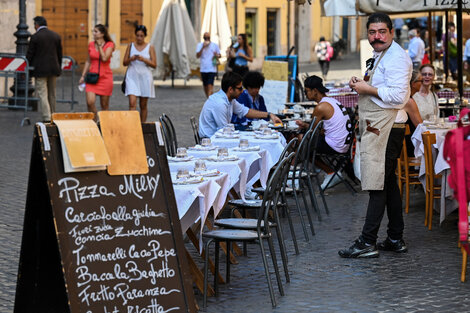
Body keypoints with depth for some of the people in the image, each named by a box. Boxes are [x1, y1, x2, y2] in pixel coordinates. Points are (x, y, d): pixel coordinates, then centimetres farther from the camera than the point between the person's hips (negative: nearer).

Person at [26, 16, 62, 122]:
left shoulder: (35, 37, -9)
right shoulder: (56, 36, 5)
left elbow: (29, 55, -6)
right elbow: (60, 54, 10)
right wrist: (58, 68, 19)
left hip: (40, 70, -5)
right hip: (53, 69, 5)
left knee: (42, 94, -3)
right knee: (52, 94, 15)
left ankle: (47, 118, -9)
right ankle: (52, 116, 22)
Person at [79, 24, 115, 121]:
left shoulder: (109, 44, -4)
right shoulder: (91, 44, 8)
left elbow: (104, 58, -19)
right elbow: (88, 61, 15)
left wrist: (99, 45, -12)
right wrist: (83, 76, 11)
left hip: (105, 77, -3)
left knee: (104, 104, 3)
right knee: (90, 102, -12)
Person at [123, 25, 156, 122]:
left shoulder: (150, 47, 4)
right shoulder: (130, 46, 7)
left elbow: (154, 65, -1)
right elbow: (124, 63, 7)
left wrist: (144, 60, -17)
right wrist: (131, 59, -14)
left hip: (145, 77, 0)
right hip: (132, 77, 0)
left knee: (143, 105, 7)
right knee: (132, 103, -14)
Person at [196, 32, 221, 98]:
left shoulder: (215, 45, 5)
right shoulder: (200, 45, 5)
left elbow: (219, 55, 14)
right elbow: (198, 55, -5)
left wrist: (217, 55, -9)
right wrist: (203, 47, -14)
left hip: (212, 69, -2)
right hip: (203, 69, 2)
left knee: (210, 85, -15)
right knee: (205, 85, 11)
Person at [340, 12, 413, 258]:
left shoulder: (396, 57, -14)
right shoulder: (380, 57, 19)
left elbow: (398, 96, -24)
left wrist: (367, 89, -16)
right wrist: (360, 85, 12)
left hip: (386, 128, -11)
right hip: (378, 128, 11)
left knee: (377, 185, -10)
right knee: (388, 183, 14)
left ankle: (367, 242, -9)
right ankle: (395, 239, 20)